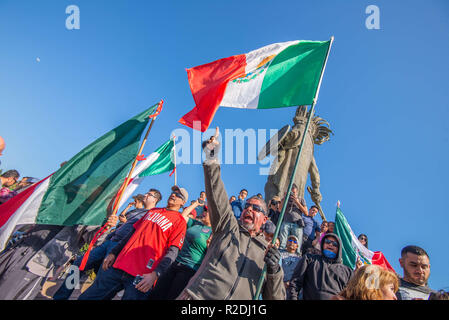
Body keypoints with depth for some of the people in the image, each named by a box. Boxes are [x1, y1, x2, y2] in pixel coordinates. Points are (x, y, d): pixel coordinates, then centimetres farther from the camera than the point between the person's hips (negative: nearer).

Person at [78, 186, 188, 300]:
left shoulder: (180, 221, 1)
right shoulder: (153, 211, 20)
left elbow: (172, 251, -9)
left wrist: (155, 274, -20)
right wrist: (113, 253, 16)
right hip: (118, 266, 6)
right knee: (86, 297, 9)